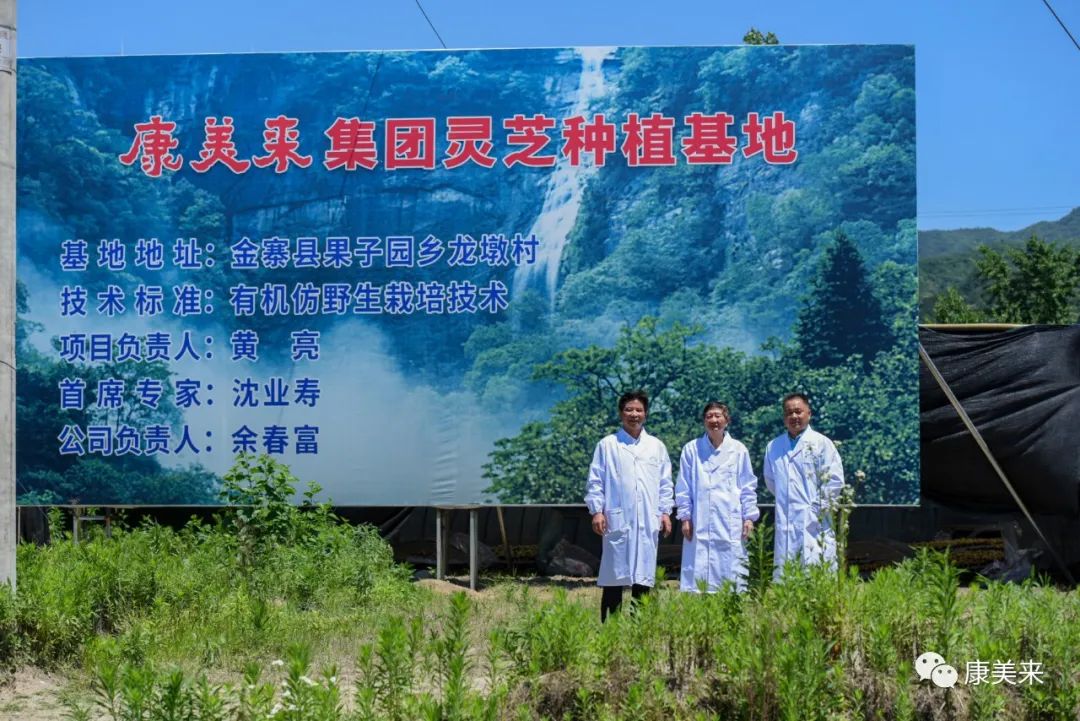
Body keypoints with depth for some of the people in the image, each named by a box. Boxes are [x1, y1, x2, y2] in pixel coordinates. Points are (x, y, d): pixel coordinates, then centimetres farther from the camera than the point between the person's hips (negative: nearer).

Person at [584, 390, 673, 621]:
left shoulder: (656, 446, 13)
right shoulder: (607, 445, 4)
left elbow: (665, 483, 15)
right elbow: (595, 481, 3)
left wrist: (665, 511, 7)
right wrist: (597, 511, -5)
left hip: (648, 522, 3)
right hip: (618, 520, -3)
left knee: (643, 576, 4)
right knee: (615, 576, -2)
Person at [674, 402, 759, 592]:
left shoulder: (739, 450, 7)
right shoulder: (691, 449, 6)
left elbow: (748, 486, 9)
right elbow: (683, 487, 8)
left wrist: (749, 517, 3)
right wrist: (685, 517, 3)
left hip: (730, 523, 0)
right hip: (700, 524, 0)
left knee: (731, 572, -2)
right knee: (698, 574, -3)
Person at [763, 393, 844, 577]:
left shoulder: (821, 443, 0)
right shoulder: (773, 447, 13)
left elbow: (835, 480, -4)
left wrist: (819, 508, -6)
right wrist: (784, 499, 12)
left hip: (813, 523, -4)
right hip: (785, 524, 4)